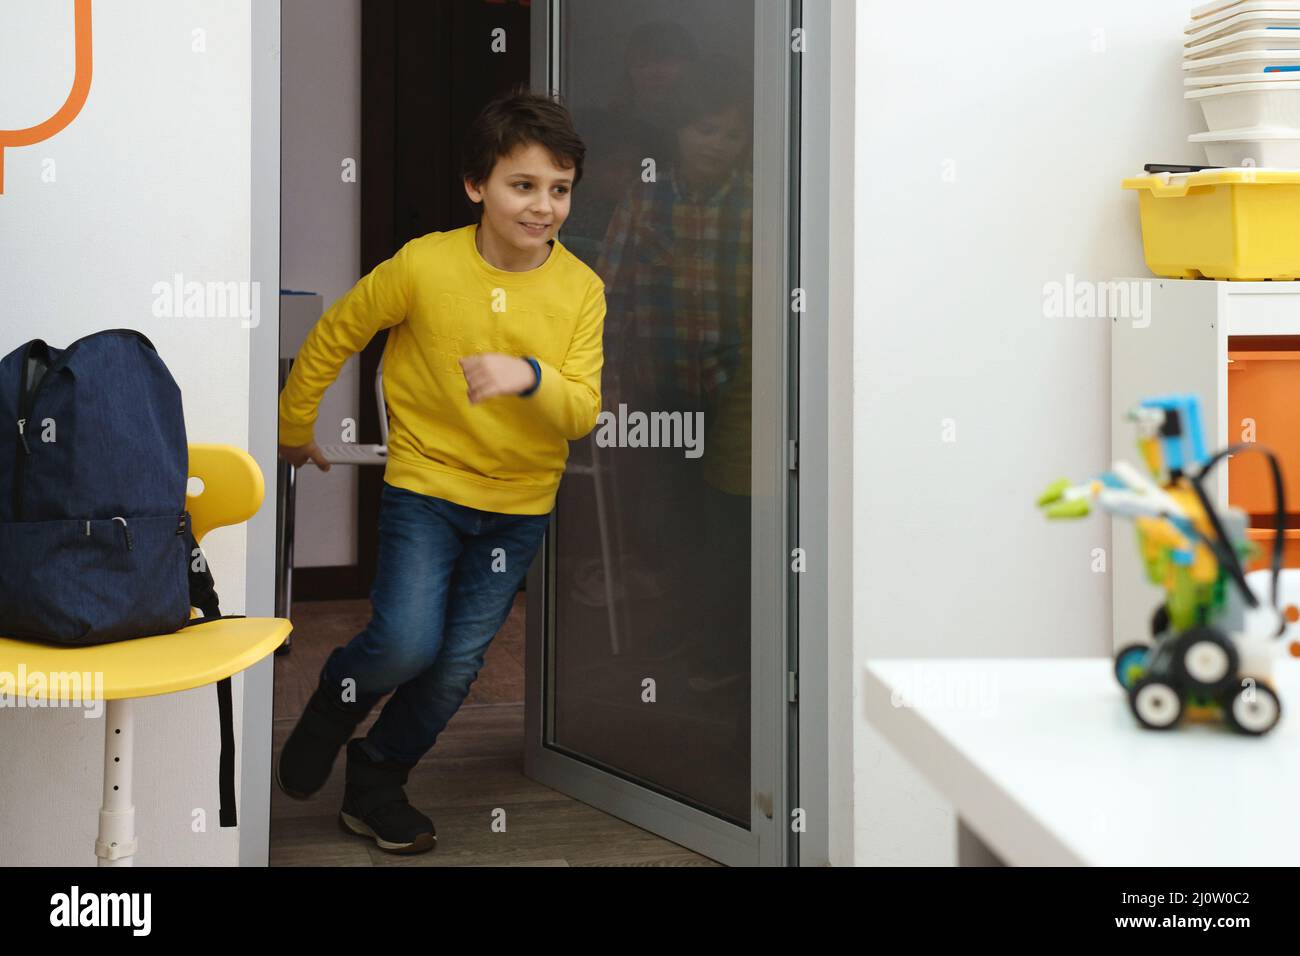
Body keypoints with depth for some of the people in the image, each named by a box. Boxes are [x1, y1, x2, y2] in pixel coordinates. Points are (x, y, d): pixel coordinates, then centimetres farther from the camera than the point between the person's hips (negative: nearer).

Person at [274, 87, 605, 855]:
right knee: (407, 644, -17)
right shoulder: (424, 265, -15)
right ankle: (339, 698, 18)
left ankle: (376, 784, 32)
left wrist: (529, 377, -34)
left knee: (457, 667, 8)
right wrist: (296, 426, 11)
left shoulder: (581, 289, -8)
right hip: (426, 484, -3)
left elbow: (582, 413, -13)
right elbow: (335, 335, 0)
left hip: (519, 506, 3)